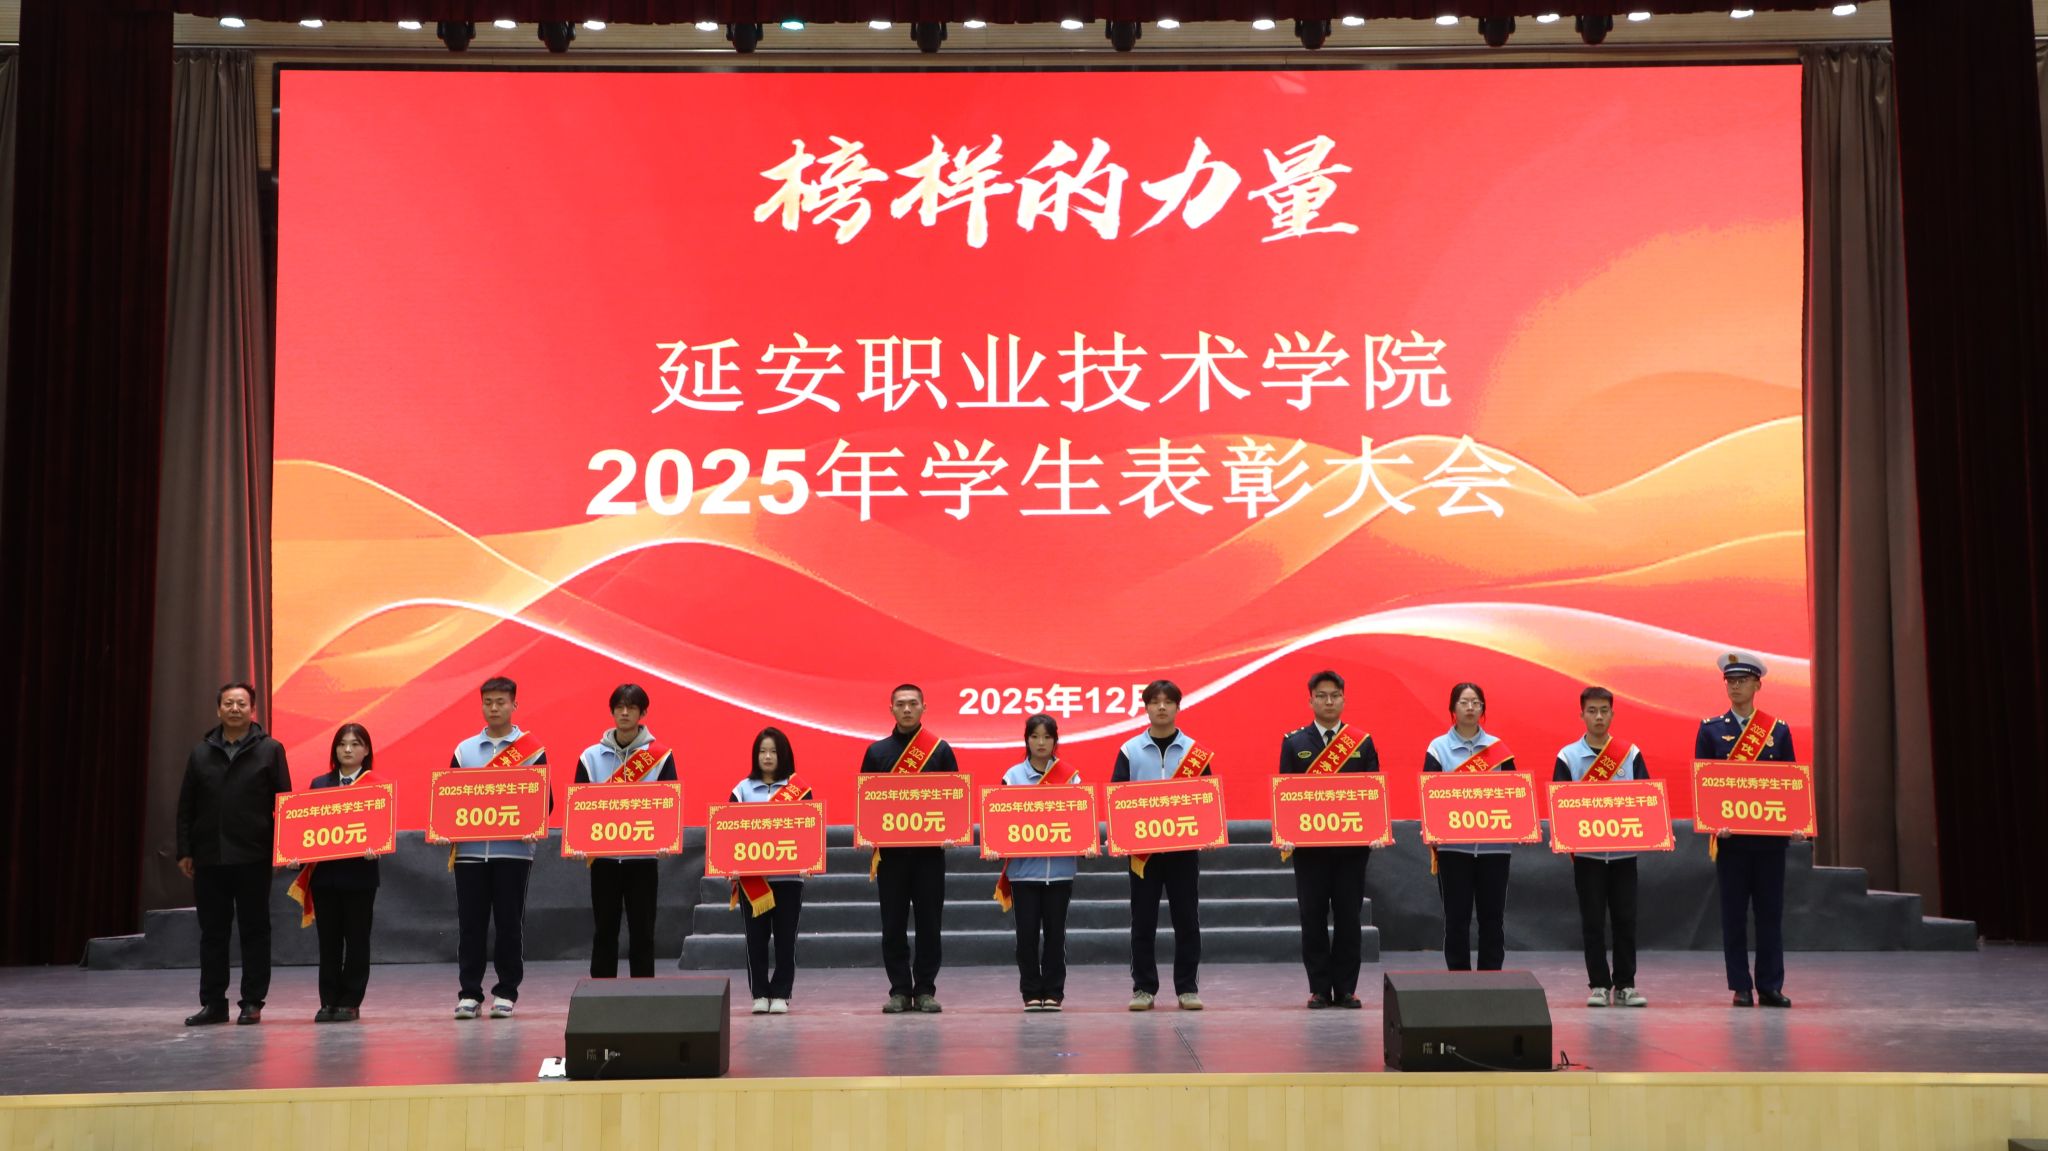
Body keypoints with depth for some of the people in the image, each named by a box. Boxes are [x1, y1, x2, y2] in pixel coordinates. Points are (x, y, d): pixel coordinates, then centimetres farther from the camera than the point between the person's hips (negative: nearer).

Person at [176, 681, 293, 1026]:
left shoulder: (270, 750, 2)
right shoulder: (201, 753, 10)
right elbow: (186, 807, 10)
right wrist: (184, 851, 4)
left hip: (253, 858, -3)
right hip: (208, 858, 3)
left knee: (255, 930, 2)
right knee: (212, 932, 7)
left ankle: (252, 1002, 8)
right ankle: (213, 1003, 14)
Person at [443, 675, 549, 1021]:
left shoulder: (532, 748, 3)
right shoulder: (463, 750, 11)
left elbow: (545, 798, 2)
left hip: (513, 850, -2)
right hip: (469, 850, 2)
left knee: (509, 922, 1)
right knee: (470, 923, 3)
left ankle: (506, 992, 10)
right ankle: (469, 992, 10)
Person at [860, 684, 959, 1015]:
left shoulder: (941, 750, 5)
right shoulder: (876, 751, 8)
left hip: (930, 850, -1)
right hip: (890, 850, 1)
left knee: (929, 922, 2)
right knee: (893, 923, 3)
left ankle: (925, 990, 10)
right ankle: (900, 990, 10)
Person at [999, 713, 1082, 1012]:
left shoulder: (1070, 776, 5)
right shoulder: (1013, 776, 4)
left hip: (1060, 866, 0)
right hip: (1024, 865, 0)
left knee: (1055, 931, 4)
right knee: (1027, 932, 1)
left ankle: (1053, 992, 13)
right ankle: (1031, 992, 11)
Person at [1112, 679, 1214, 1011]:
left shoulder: (1195, 751, 5)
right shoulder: (1129, 750, 5)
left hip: (1184, 846, 0)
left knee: (1186, 919, 2)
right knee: (1143, 920, 3)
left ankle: (1187, 987, 10)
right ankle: (1143, 987, 11)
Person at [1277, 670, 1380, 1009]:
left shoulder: (1363, 742, 7)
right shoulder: (1293, 742, 6)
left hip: (1352, 844, 0)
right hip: (1308, 843, 0)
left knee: (1349, 918, 3)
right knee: (1313, 918, 2)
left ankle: (1346, 989, 10)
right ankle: (1319, 989, 9)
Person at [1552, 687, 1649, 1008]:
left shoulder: (1631, 753, 5)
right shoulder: (1567, 756, 2)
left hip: (1624, 850, 1)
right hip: (1586, 851, -1)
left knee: (1625, 918, 3)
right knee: (1592, 921, 2)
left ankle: (1625, 984, 11)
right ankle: (1598, 984, 9)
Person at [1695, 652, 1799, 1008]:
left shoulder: (1779, 730, 7)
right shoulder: (1710, 729, 4)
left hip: (1770, 835, 1)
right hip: (1729, 835, -1)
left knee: (1770, 912, 3)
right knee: (1733, 913, 2)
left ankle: (1770, 986, 10)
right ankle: (1741, 988, 7)